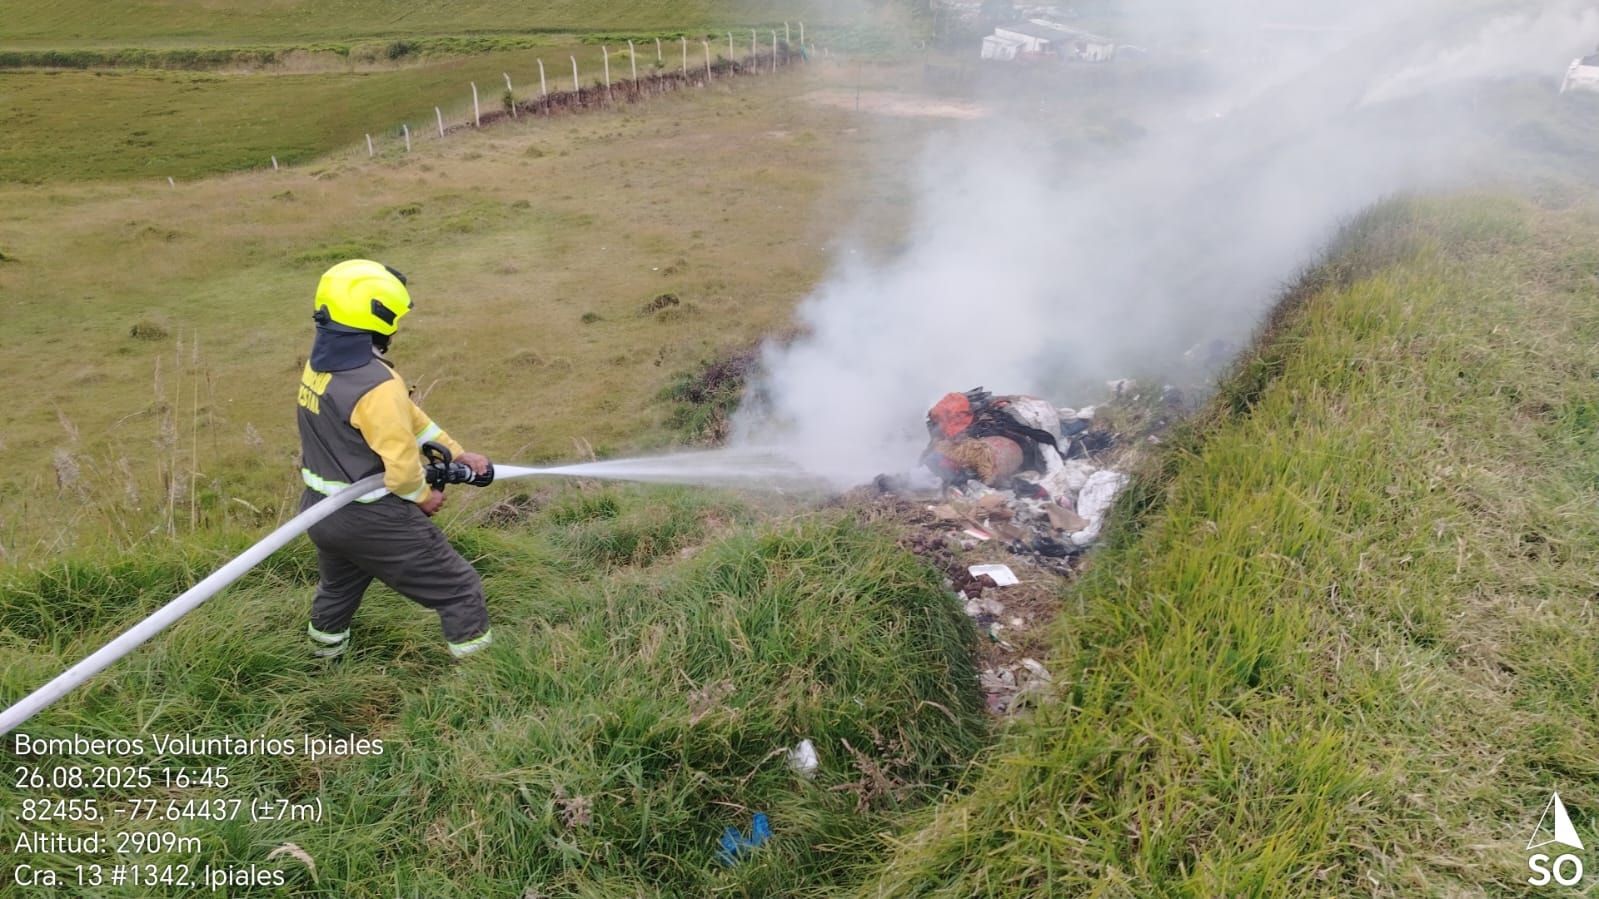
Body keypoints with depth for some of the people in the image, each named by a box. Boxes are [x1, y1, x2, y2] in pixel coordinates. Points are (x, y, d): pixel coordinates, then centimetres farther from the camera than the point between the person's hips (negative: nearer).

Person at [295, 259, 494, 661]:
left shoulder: (320, 364, 0)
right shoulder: (377, 385, -29)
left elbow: (407, 417, 5)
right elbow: (402, 466, -25)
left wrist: (458, 453, 10)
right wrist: (423, 496, -2)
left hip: (320, 509, 9)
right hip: (372, 521, -9)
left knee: (338, 586, 36)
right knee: (460, 589, 5)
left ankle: (325, 654, 59)